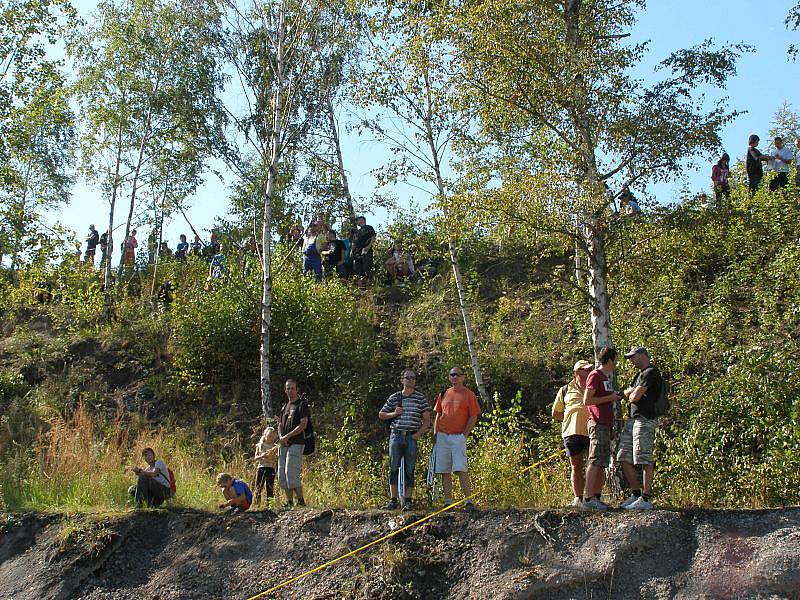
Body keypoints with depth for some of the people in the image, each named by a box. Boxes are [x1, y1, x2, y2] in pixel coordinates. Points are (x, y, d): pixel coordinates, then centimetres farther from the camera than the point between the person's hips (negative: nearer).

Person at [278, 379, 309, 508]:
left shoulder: (302, 405, -2)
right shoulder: (284, 406, 20)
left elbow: (303, 425, -11)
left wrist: (287, 436, -14)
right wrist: (281, 437, 0)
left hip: (296, 443, -8)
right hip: (284, 444, 8)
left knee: (291, 474, -15)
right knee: (282, 476, 5)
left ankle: (301, 501, -8)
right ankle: (289, 502, 11)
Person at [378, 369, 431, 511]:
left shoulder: (420, 398, 6)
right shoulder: (394, 397, 9)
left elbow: (427, 420, 5)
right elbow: (381, 415, 16)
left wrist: (418, 434, -5)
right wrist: (393, 414, -2)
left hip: (412, 437, -1)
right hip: (396, 435, 1)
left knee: (409, 470, 1)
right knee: (394, 468, -2)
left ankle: (408, 500, 6)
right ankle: (393, 499, 2)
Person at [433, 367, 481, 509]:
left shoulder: (469, 395, 1)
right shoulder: (444, 394, 14)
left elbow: (473, 417, -1)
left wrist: (464, 435, -8)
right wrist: (435, 435, 10)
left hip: (458, 437, -4)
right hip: (442, 437, 5)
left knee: (461, 469, -14)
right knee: (444, 471, 4)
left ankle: (469, 501, -12)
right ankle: (448, 501, 8)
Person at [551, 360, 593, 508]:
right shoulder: (566, 390, 14)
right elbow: (555, 413, 18)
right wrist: (570, 420, 5)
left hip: (593, 433, 0)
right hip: (573, 433, 0)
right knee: (576, 467, 3)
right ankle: (578, 498, 5)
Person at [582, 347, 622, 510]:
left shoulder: (607, 377, 21)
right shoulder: (595, 376, -8)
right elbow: (587, 401, -15)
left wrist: (615, 397, 13)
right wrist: (609, 398, -12)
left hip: (606, 426, 10)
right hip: (598, 424, -10)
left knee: (603, 463, 8)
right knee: (595, 462, -13)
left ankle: (597, 497, 11)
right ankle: (588, 498, -15)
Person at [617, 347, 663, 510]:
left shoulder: (651, 373, -8)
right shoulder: (639, 374, 24)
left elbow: (635, 397, -15)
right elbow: (627, 393, 18)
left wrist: (631, 395, 7)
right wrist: (631, 393, -3)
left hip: (645, 419, -10)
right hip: (632, 419, 10)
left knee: (645, 460, -9)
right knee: (624, 458, 9)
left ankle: (645, 499, -8)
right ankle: (635, 494, 17)